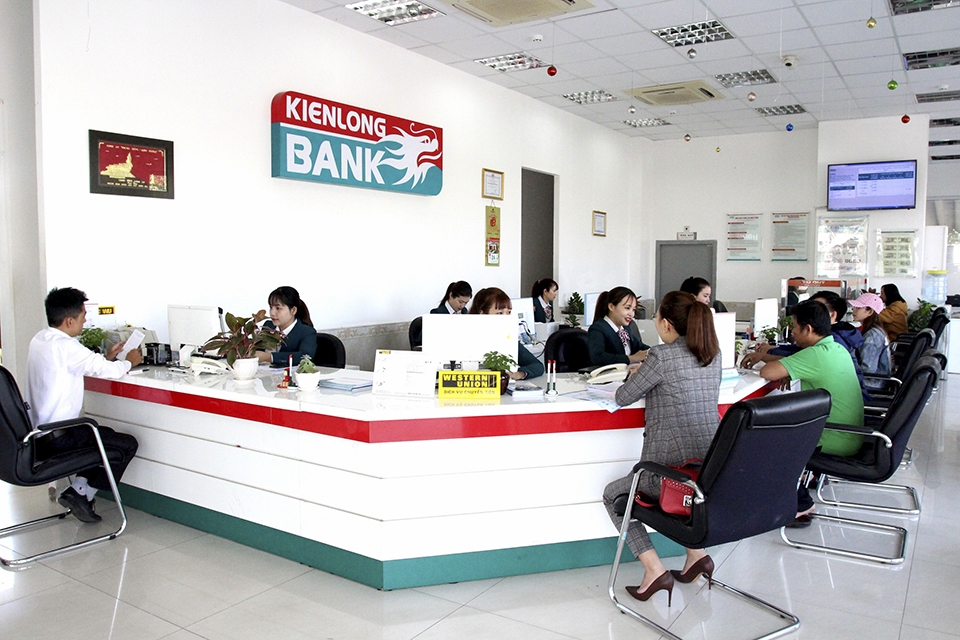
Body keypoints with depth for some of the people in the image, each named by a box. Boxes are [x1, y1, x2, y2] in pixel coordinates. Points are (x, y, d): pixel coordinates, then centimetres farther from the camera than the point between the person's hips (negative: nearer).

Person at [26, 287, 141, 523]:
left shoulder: (39, 340, 7)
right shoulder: (64, 346, -22)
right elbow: (109, 371, -18)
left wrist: (107, 358, 11)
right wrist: (129, 362, 1)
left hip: (36, 435, 10)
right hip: (56, 439, -10)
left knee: (106, 434, 27)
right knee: (128, 444, 0)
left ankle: (79, 487, 17)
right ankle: (81, 493, 3)